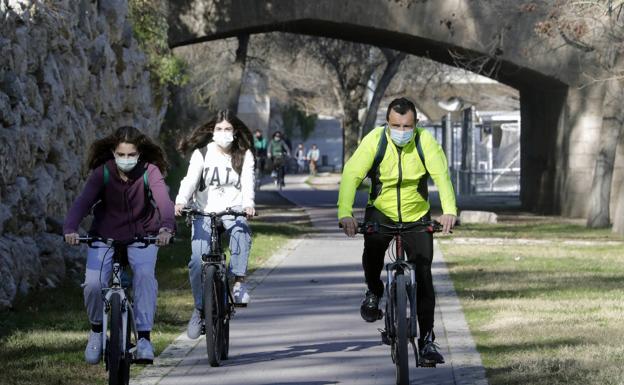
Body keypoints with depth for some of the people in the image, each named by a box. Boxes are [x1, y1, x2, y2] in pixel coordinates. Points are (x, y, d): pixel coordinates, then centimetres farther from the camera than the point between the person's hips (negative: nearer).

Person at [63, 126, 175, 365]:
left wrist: (166, 227, -51)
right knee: (93, 283, -19)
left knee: (145, 274, -29)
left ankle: (144, 337, -23)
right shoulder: (102, 173, -13)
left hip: (142, 237, -1)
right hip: (104, 236, 1)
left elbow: (163, 200, -31)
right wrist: (70, 229, -43)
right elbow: (83, 201, -25)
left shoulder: (149, 172, -15)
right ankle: (96, 330, 10)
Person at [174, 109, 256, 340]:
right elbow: (190, 179, -11)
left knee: (241, 232, -37)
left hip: (233, 211, 0)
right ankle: (200, 308, 3)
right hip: (204, 212, 0)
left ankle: (239, 282, -29)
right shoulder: (202, 154, 3)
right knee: (198, 261, -15)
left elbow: (247, 182, -9)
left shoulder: (244, 155, 5)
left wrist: (248, 204, -31)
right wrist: (181, 201, -31)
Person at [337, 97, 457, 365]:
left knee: (423, 275, -7)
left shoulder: (425, 142, -16)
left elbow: (441, 175, -27)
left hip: (417, 215, -1)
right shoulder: (374, 140, -18)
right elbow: (351, 175, -26)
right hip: (381, 212, 1)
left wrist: (449, 211, -45)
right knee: (372, 249, -21)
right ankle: (374, 292, 12)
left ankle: (427, 338, 1)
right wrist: (345, 213, -41)